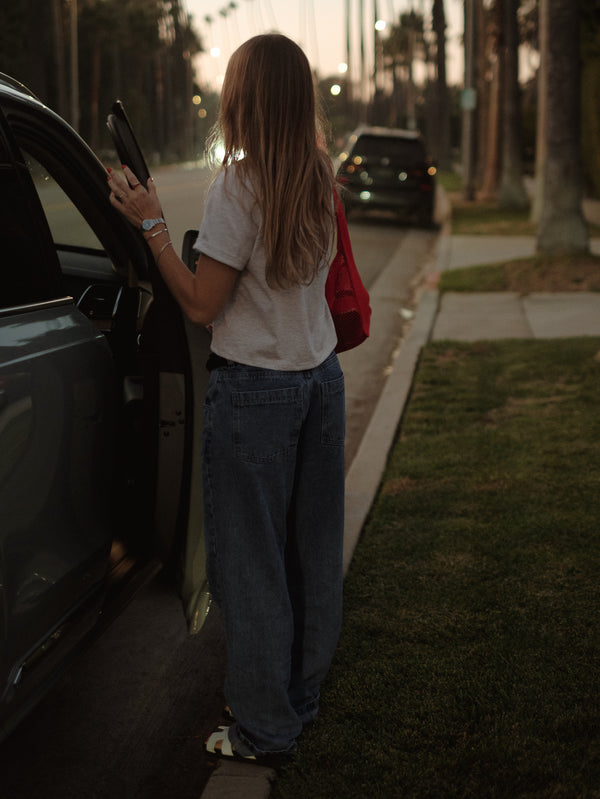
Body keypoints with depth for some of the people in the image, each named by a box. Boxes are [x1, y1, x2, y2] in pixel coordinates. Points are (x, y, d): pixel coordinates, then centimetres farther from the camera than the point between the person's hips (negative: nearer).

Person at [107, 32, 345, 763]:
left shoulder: (237, 183, -17)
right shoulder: (319, 178, 4)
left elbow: (202, 305, -14)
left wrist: (149, 224, -10)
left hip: (255, 389, -7)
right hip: (321, 376, 7)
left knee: (252, 561, 4)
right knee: (311, 550, 16)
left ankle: (264, 729, 16)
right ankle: (300, 697, 31)